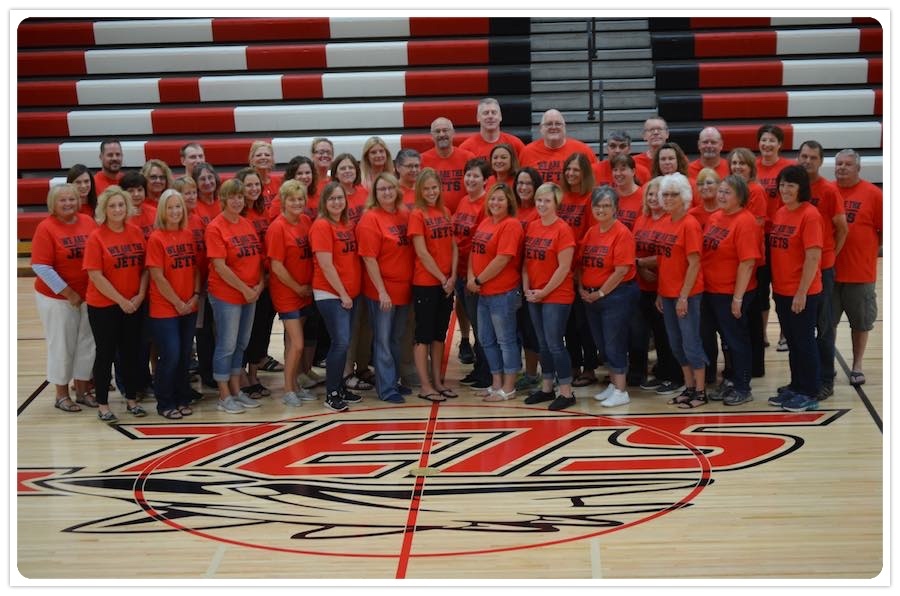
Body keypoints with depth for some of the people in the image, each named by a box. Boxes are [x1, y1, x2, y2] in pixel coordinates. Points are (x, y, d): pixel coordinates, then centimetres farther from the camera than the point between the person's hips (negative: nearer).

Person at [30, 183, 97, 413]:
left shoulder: (88, 222, 0)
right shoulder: (46, 228, -11)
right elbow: (41, 267, -13)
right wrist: (68, 293, -14)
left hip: (88, 295, 4)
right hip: (57, 297, -4)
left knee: (87, 343, 10)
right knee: (62, 345, 6)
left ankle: (83, 390, 26)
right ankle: (62, 394, 20)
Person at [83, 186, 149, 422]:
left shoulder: (136, 233, 3)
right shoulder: (96, 237, -10)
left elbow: (145, 267, 6)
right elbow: (95, 276, -14)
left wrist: (140, 295, -7)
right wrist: (121, 300, -14)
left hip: (134, 305, 4)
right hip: (103, 306, -4)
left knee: (131, 351, 11)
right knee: (106, 353, 3)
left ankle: (131, 399, 23)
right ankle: (103, 405, 12)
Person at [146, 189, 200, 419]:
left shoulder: (188, 234, 7)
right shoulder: (156, 238, -10)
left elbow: (195, 268, 11)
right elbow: (158, 277, -12)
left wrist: (195, 296, -2)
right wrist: (178, 303, -10)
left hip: (189, 308, 5)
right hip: (165, 309, -5)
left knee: (185, 355, 9)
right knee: (170, 355, -7)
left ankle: (182, 398, 22)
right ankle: (165, 404, 7)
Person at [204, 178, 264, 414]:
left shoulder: (247, 225, 9)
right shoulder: (215, 228, -12)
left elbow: (258, 257, 12)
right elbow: (220, 267, -16)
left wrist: (259, 284, -2)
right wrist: (244, 289, -14)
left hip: (250, 294, 7)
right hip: (226, 295, -7)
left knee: (241, 344, 14)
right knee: (226, 345, 0)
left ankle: (236, 391, 24)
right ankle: (224, 397, 8)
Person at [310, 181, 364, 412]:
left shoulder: (348, 225, 11)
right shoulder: (321, 226, -11)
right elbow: (325, 265, -15)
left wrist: (349, 293, 10)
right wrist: (342, 294, -12)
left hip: (349, 293, 7)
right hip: (330, 294, -7)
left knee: (342, 343, 11)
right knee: (341, 342, -11)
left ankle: (340, 386, 21)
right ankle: (331, 394, -3)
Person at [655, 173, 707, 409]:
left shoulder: (689, 224, -13)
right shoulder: (664, 224, 9)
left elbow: (694, 263, -15)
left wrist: (684, 296, -17)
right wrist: (660, 292, 10)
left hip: (687, 294, -8)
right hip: (667, 293, 8)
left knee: (691, 343, -2)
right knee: (676, 344, 12)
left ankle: (700, 391, 6)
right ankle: (689, 388, 22)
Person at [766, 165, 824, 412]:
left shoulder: (810, 215, -14)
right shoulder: (780, 213, 8)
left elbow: (813, 257, -18)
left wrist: (802, 292, -19)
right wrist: (775, 286, 10)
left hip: (803, 292, -7)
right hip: (782, 290, 7)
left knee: (804, 341, 2)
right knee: (792, 342, 16)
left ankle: (810, 394, 12)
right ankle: (796, 388, 28)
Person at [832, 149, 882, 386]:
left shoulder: (873, 194, -5)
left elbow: (886, 230, 0)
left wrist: (870, 249, -4)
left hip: (860, 273, -1)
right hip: (828, 270, 2)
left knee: (860, 322, 11)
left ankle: (857, 366, 24)